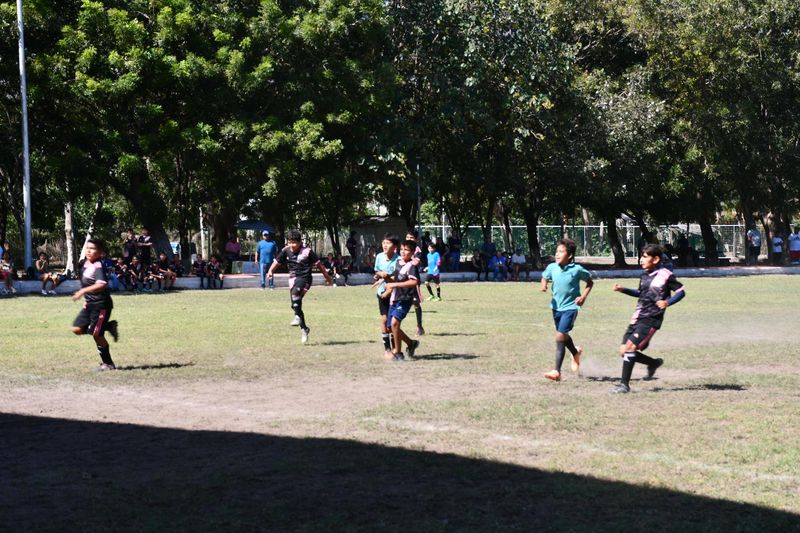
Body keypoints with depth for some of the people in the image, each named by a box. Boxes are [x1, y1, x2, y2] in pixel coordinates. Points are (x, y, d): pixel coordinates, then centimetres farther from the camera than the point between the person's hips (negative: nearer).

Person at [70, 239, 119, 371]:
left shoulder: (98, 267, -19)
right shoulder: (86, 264, 10)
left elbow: (101, 284, -35)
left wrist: (83, 291, -37)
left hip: (101, 304, -9)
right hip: (90, 304, 9)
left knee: (97, 335, -5)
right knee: (77, 329, 2)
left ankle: (108, 363, 10)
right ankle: (109, 326, 15)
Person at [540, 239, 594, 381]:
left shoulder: (577, 269, -14)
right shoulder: (552, 267, -4)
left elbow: (590, 282, 2)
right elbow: (545, 277, 16)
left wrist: (583, 296, -10)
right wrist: (544, 284, -7)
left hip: (570, 307, -6)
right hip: (556, 306, 6)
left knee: (560, 336, -17)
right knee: (563, 336, 22)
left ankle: (557, 371, -16)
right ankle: (576, 352, 54)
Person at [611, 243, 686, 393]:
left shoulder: (665, 275, -9)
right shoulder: (645, 275, 14)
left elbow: (681, 291, -5)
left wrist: (668, 302, -20)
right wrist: (623, 290, 19)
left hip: (651, 319, -8)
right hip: (637, 317, 8)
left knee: (630, 347, -19)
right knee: (624, 351, 5)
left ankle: (624, 384, -13)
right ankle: (654, 363, 28)